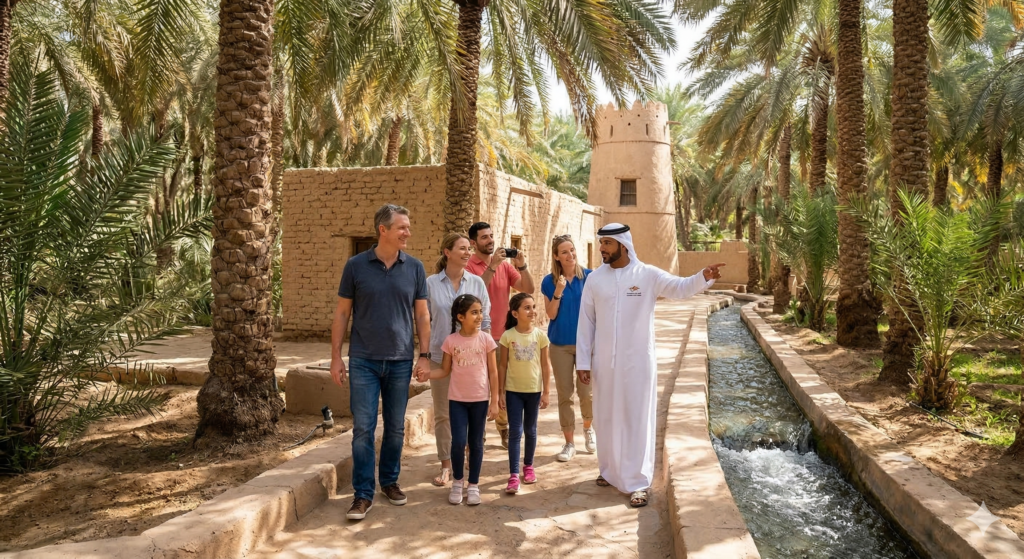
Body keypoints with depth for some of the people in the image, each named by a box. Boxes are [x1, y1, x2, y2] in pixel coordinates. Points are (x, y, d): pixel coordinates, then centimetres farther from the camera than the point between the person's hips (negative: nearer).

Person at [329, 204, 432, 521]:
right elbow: (342, 313, 2)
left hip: (400, 361, 2)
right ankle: (363, 494, 9)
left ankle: (390, 481, 29)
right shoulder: (356, 266, -2)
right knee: (363, 428, -1)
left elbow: (422, 315, 6)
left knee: (396, 427, 12)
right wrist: (335, 357, -1)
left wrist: (424, 355, 0)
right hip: (363, 361, -2)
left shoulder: (414, 268, 2)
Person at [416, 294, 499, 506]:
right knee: (458, 442, -6)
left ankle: (473, 485, 22)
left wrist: (494, 401, -4)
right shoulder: (451, 341, -5)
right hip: (457, 399, 0)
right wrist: (427, 374, -19)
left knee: (476, 443, 9)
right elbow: (445, 370, 2)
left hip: (480, 400, 0)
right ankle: (457, 481, 17)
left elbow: (493, 372, -2)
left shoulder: (486, 339, -5)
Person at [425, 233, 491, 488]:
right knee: (442, 414, 7)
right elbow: (425, 320, 4)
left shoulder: (477, 283, 1)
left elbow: (485, 321, 6)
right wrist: (424, 354, 1)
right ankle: (446, 465, 18)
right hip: (440, 357, 0)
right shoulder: (431, 283, -1)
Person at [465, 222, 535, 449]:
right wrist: (491, 266, -25)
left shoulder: (505, 265, 8)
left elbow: (528, 289, 2)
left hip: (504, 337, 5)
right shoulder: (469, 267, -6)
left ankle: (505, 430, 25)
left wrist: (522, 266, -13)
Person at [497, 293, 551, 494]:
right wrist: (501, 392, -4)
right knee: (515, 431, -3)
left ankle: (528, 466, 31)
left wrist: (546, 391, -1)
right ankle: (513, 475, -2)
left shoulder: (540, 335, -5)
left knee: (530, 430, 14)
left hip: (534, 390, 2)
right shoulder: (508, 336, -8)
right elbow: (502, 365, -3)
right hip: (513, 390, -2)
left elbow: (545, 365, 0)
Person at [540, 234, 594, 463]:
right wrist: (558, 293, -19)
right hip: (560, 344, 1)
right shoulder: (549, 281, -3)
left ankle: (588, 428, 31)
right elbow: (551, 315, -5)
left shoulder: (588, 277, -4)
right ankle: (569, 443, 17)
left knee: (586, 391, 0)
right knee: (564, 394, 5)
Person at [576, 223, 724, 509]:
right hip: (604, 362, 3)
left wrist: (704, 277, -40)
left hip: (638, 362, -3)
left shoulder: (648, 275, -7)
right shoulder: (594, 279, 1)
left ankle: (639, 482, 9)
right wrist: (583, 362, 1)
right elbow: (586, 322, 3)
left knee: (637, 419, 2)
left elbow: (681, 287, -18)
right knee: (606, 417, 14)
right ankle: (610, 470, 32)